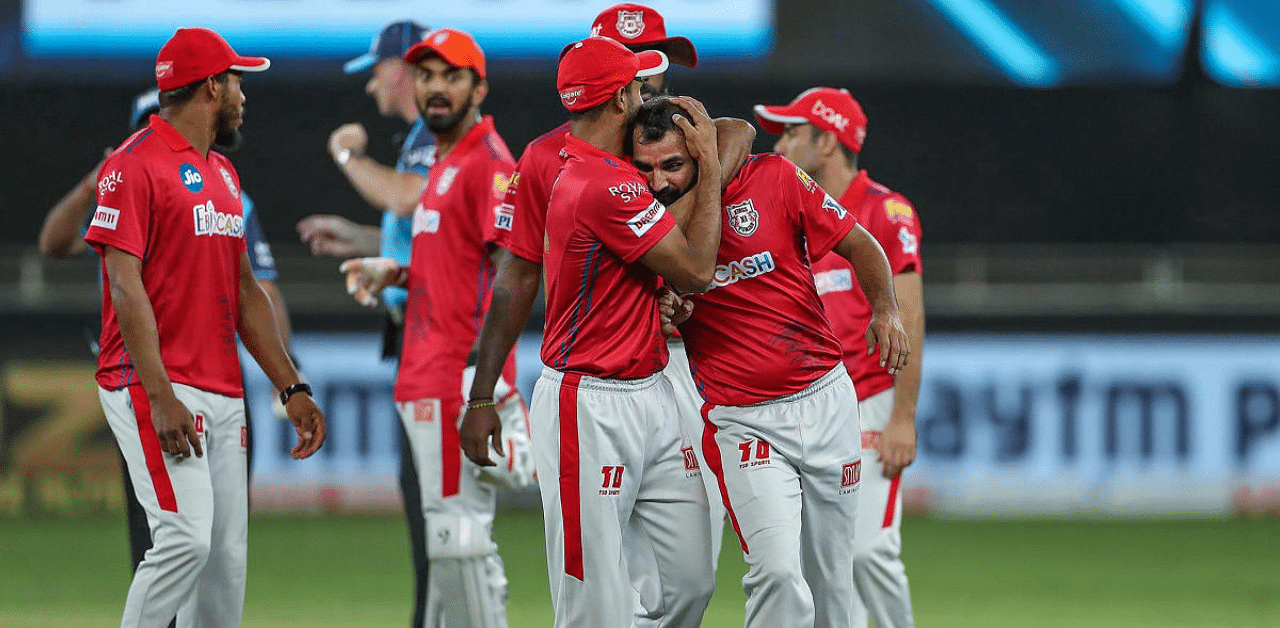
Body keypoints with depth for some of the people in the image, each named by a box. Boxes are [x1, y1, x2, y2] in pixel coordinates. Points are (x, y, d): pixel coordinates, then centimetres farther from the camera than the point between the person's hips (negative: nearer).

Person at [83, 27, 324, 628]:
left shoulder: (222, 173, 20)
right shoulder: (135, 165, -8)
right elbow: (125, 286, -15)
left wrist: (291, 388, 16)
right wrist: (160, 398, -23)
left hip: (222, 394, 9)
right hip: (155, 384, -9)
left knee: (228, 556, 4)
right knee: (186, 538, -20)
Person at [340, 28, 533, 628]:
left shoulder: (489, 161, -10)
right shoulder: (445, 163, 20)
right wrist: (397, 272, 16)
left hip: (462, 379, -10)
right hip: (428, 382, 10)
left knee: (456, 534, -11)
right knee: (452, 538, 13)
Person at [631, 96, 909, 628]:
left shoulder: (772, 180, -6)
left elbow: (858, 244, 5)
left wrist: (885, 310, -12)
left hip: (826, 399, 2)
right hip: (742, 420, -2)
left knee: (830, 581, 10)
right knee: (778, 575, -20)